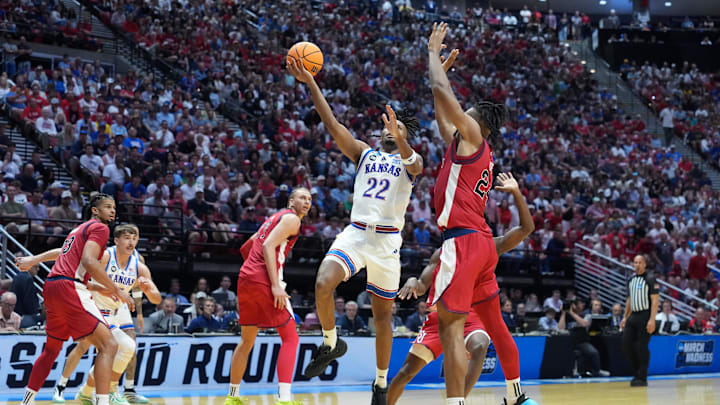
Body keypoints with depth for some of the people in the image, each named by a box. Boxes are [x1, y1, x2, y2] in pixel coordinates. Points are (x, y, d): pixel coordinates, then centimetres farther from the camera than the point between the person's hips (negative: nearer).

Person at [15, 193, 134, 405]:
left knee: (52, 349, 25)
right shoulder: (100, 227, -2)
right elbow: (88, 261, -16)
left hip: (51, 287, 10)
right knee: (108, 345, -14)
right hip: (69, 287, -10)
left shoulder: (80, 229, 26)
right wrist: (116, 290, -13)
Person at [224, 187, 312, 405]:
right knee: (290, 338, -5)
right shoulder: (291, 219, -2)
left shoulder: (275, 218, 26)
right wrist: (276, 285, -21)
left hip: (245, 279, 9)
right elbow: (268, 246, -16)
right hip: (264, 281, -9)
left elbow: (245, 248, 32)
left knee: (247, 340, 19)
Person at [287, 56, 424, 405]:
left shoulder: (411, 161, 7)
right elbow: (332, 124, 6)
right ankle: (331, 343, -1)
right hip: (355, 232, 1)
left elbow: (412, 163, -19)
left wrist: (399, 138, -41)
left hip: (387, 241, -1)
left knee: (382, 315, 6)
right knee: (323, 285, -25)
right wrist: (310, 83, -4)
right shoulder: (364, 154, 15)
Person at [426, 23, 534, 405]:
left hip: (463, 241, -10)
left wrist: (433, 52, 6)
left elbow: (442, 93, -7)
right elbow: (442, 116, 34)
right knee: (494, 323, 18)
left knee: (450, 326, -15)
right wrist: (441, 66, 36)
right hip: (481, 243, 10)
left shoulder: (472, 137, -1)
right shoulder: (467, 147, 22)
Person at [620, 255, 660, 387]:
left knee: (642, 347, -7)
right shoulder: (631, 280, 15)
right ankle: (637, 373, 12)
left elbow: (655, 300, -11)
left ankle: (642, 378, -1)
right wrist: (625, 317, 17)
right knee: (626, 343, -1)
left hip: (645, 316, -7)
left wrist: (652, 320, -19)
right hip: (633, 316, 7)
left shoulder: (650, 279, -6)